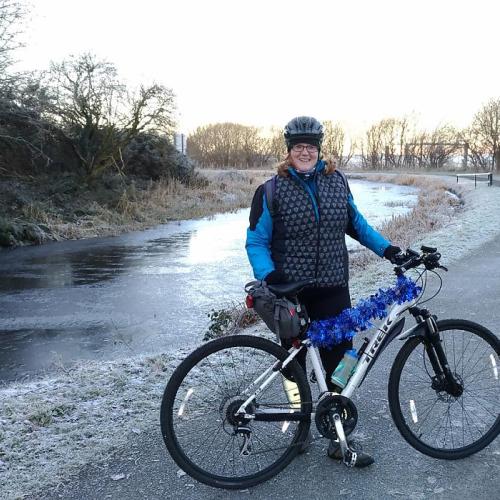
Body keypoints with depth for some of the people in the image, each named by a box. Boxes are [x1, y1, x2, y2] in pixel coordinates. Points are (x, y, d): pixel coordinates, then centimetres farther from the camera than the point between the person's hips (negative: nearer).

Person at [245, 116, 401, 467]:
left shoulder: (337, 182, 6)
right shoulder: (272, 191, -4)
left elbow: (356, 223, 18)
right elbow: (256, 241, -2)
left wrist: (386, 248, 7)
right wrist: (268, 273, -18)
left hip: (333, 291, 2)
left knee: (340, 362, 1)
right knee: (295, 361, 12)